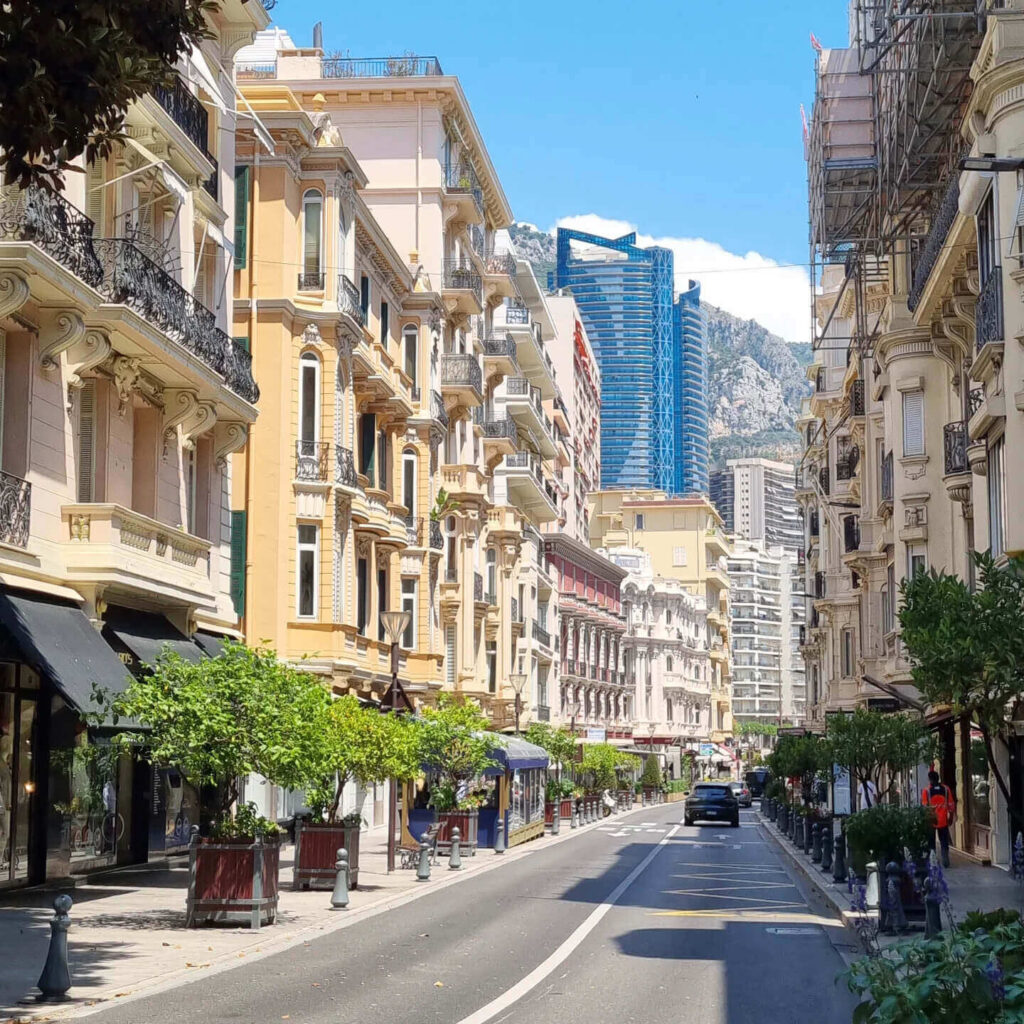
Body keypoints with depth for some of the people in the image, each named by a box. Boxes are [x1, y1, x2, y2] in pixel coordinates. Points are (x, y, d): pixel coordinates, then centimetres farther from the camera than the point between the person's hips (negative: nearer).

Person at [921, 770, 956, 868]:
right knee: (944, 842, 10)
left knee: (931, 843, 9)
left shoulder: (926, 790, -8)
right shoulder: (946, 789, 0)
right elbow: (951, 805, 3)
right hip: (943, 821, 2)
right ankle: (945, 862, 1)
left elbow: (924, 806, -7)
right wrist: (951, 818, 13)